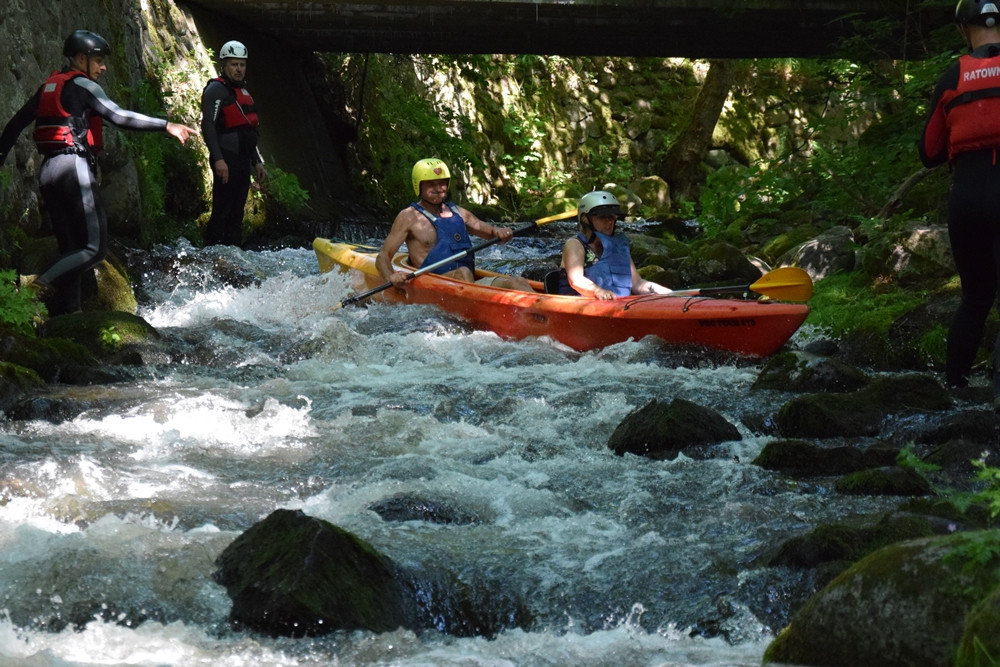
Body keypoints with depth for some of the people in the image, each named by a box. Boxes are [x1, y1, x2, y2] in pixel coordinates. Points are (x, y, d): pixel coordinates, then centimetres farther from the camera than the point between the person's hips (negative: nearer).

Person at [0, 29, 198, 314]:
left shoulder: (49, 86, 19)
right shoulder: (82, 85, -4)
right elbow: (118, 116, -16)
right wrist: (165, 125, -18)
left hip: (48, 172, 9)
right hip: (74, 167, -9)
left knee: (71, 251, 11)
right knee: (94, 248, -10)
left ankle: (66, 314, 6)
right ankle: (38, 285, -23)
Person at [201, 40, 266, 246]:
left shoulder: (242, 91, 23)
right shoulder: (216, 90, -6)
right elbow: (208, 126, -16)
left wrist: (257, 162, 22)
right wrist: (218, 159, -25)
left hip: (242, 161, 9)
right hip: (226, 161, -9)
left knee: (236, 214, 9)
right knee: (221, 213, -12)